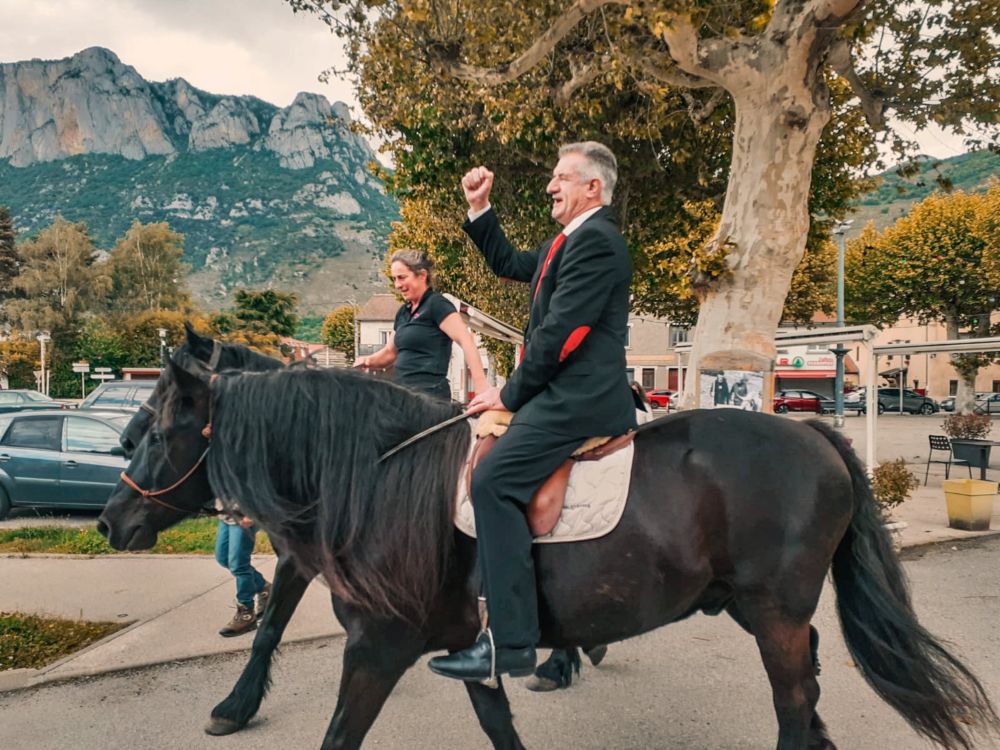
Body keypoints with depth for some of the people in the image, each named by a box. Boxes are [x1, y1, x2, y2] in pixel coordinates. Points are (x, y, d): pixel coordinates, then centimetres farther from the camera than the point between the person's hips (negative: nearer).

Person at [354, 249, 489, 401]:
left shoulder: (437, 304, -8)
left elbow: (466, 341, -18)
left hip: (429, 393, -8)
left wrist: (481, 385, -28)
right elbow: (390, 351, 26)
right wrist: (370, 360, 4)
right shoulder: (403, 311, 16)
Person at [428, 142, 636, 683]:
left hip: (580, 399, -11)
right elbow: (508, 263, 35)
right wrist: (479, 208, 25)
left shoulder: (596, 241, -11)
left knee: (493, 480, -23)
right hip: (564, 395, 11)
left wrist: (510, 394, -12)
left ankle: (509, 642, -20)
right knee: (481, 448, 18)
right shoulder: (565, 242, 22)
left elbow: (560, 331, -18)